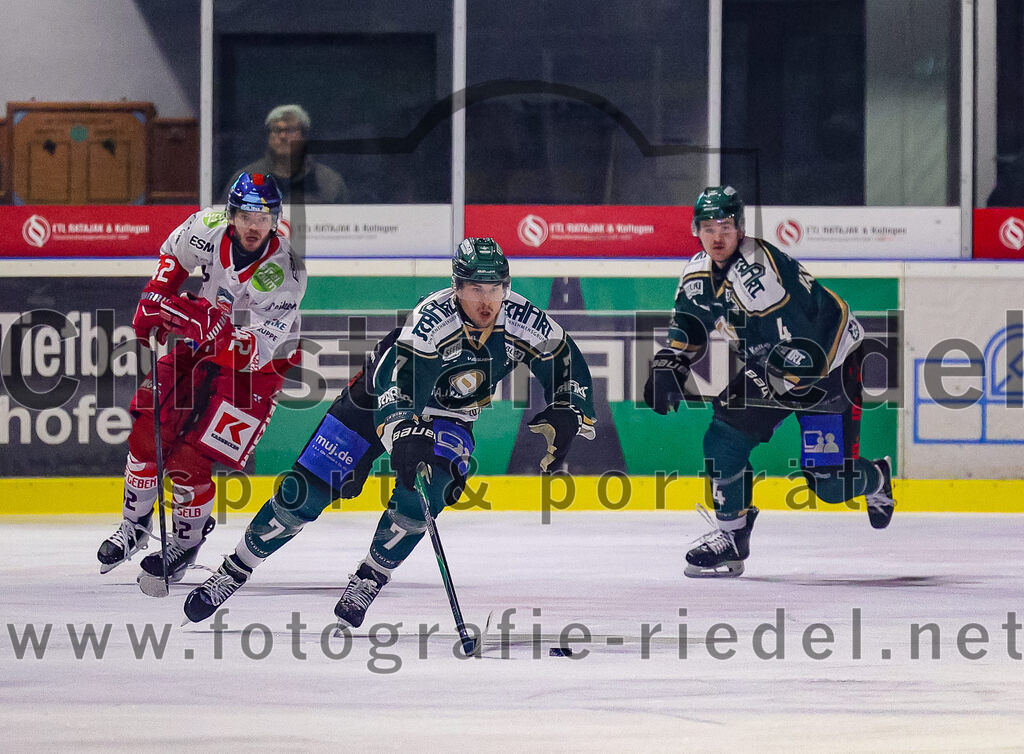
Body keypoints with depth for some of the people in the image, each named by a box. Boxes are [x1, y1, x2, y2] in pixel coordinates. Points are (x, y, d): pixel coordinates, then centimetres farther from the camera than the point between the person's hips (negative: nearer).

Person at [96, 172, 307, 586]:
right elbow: (174, 253, 9)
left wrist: (214, 323, -49)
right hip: (202, 343, 5)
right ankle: (135, 526, 19)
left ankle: (187, 543, 11)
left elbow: (255, 350, -35)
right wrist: (154, 297, 1)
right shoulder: (208, 228, -17)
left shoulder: (283, 273, -31)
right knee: (148, 433, -2)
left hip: (259, 362, -5)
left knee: (188, 457, -13)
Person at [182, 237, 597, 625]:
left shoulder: (524, 321, -21)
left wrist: (566, 416, -18)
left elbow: (567, 361, -5)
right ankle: (233, 571, 10)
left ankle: (368, 580, -3)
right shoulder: (432, 320, -35)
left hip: (450, 418, 3)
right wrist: (404, 435, -58)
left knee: (424, 491, -26)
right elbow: (395, 386, -43)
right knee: (303, 494, -7)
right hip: (382, 399, -3)